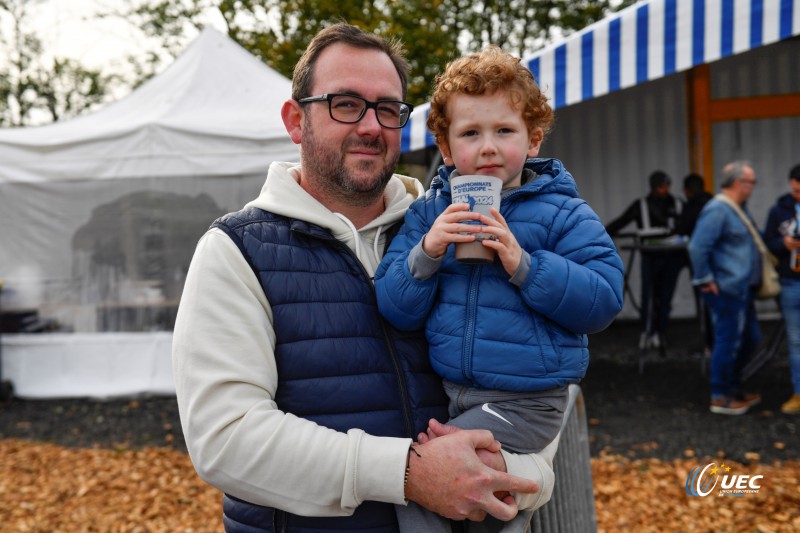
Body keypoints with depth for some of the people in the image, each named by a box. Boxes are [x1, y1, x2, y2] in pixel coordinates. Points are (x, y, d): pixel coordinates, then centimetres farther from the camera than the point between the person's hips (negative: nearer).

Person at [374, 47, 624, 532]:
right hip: (446, 394, 5)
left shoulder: (562, 215, -3)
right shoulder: (427, 214, 4)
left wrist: (525, 265, -22)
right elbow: (396, 310, -2)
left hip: (526, 399, -4)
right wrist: (426, 253, -20)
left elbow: (604, 300, -12)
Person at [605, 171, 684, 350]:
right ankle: (647, 332, -5)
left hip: (672, 256, 2)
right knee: (649, 294, -11)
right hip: (650, 256, -2)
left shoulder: (676, 205, 11)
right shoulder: (641, 205, 4)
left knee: (665, 297, 2)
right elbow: (621, 221, 1)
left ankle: (660, 334, 11)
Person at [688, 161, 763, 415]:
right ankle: (720, 398, 11)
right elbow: (697, 247, -25)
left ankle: (732, 387, 32)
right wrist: (705, 280, -19)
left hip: (741, 289, 10)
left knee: (750, 339, 17)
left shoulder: (738, 209, 14)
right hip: (726, 290, -10)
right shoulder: (717, 210, -18)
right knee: (728, 342, -1)